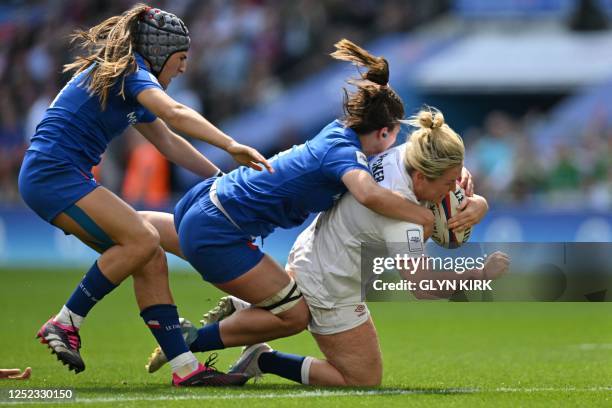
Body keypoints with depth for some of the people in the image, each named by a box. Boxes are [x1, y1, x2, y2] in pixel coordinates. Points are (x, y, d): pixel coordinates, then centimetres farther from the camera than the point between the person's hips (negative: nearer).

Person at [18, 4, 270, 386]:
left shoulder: (127, 76, 21)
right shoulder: (129, 71, -10)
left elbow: (168, 142, 29)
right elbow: (175, 114, -28)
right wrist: (231, 146, -38)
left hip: (66, 180, 10)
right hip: (52, 172, -10)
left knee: (150, 259, 1)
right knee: (141, 239, -23)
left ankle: (185, 367, -3)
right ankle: (65, 324, -14)